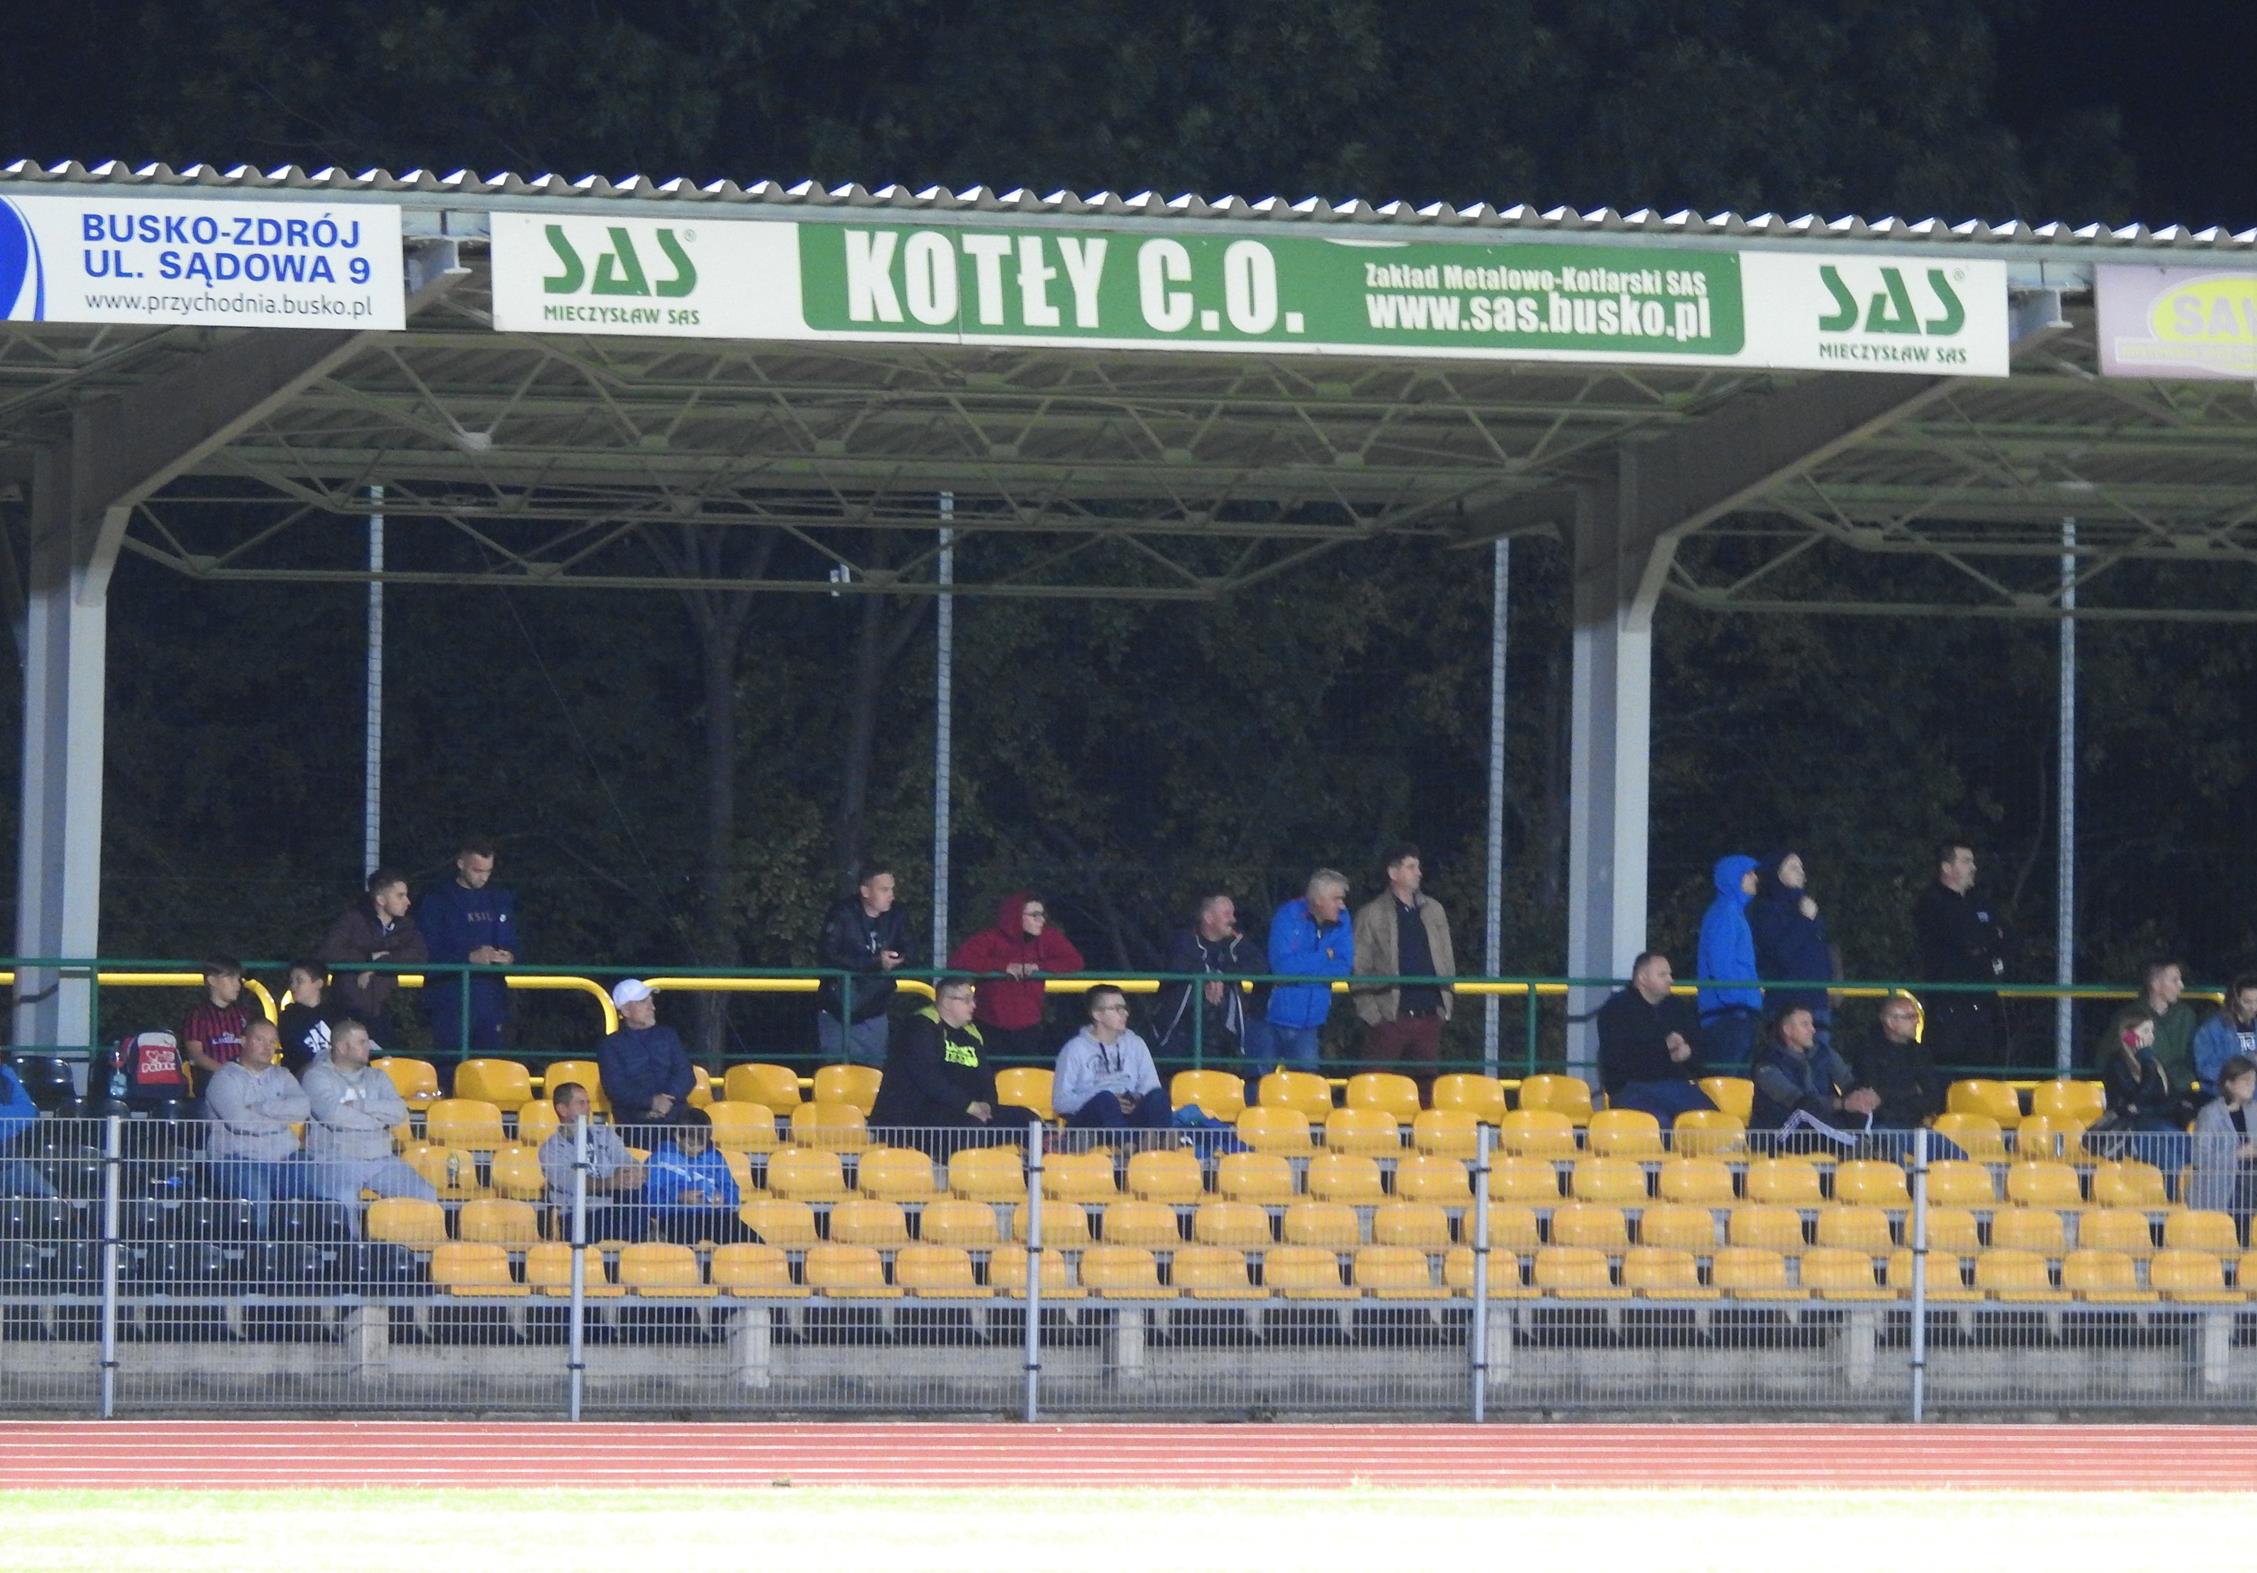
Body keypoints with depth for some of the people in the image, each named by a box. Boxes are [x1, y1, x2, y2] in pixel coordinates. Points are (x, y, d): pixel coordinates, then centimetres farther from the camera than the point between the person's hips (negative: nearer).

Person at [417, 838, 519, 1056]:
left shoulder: (501, 901, 15)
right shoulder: (437, 901, 0)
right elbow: (428, 954, -6)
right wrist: (470, 958, -18)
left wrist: (509, 958, -5)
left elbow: (513, 946, 20)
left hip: (491, 1003, 4)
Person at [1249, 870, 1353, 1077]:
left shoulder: (1341, 922, 4)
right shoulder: (1289, 916, -9)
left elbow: (1344, 967, -5)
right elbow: (1282, 964, -21)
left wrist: (1305, 965, -14)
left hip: (1309, 1025, 4)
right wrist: (1325, 958, -10)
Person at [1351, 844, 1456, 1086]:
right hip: (1389, 1019, -4)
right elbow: (1358, 970, -1)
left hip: (1429, 1018, 4)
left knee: (1426, 1083, 5)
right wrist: (1370, 1012, -9)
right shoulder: (1371, 915, 1)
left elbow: (1447, 962, 18)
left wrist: (1445, 1005, 9)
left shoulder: (1434, 910, 15)